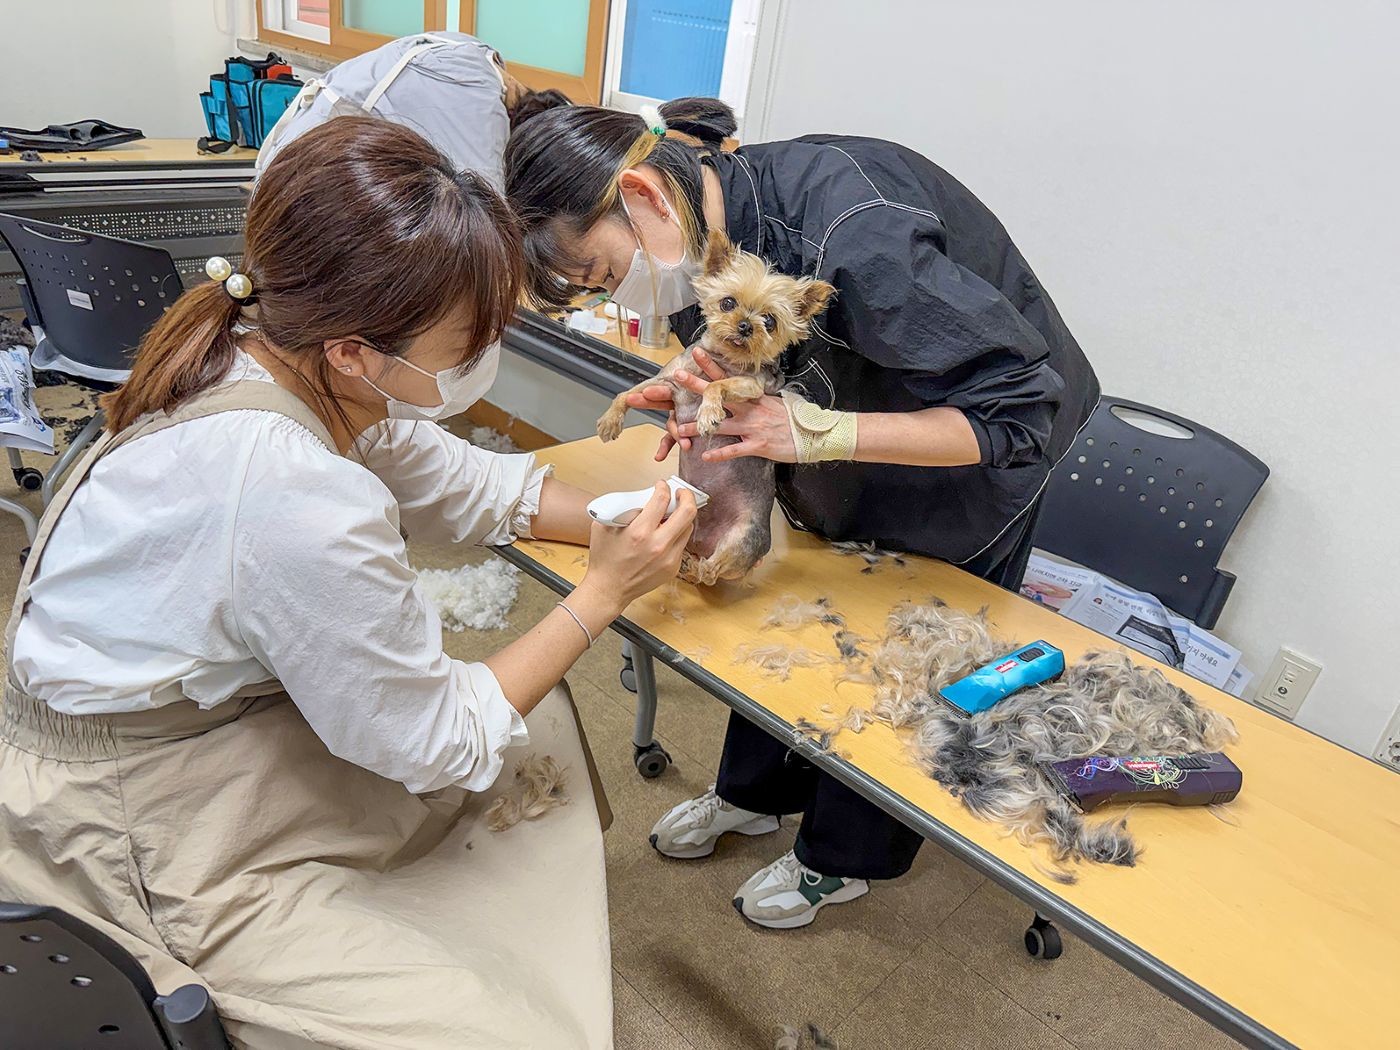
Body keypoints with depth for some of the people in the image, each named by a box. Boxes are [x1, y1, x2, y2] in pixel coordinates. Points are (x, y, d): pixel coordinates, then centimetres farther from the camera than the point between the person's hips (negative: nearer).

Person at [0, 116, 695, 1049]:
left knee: (540, 723, 15)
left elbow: (464, 482, 4)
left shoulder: (270, 355, -11)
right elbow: (438, 745, -22)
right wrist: (603, 595, -15)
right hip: (157, 856, -8)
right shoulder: (299, 503, -37)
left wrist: (627, 520, -5)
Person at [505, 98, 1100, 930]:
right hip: (856, 422, 7)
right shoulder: (706, 231, -16)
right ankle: (753, 794, 39)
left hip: (978, 443, -6)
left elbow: (1021, 408, -36)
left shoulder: (847, 237, -41)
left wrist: (823, 432, -42)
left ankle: (844, 860, 30)